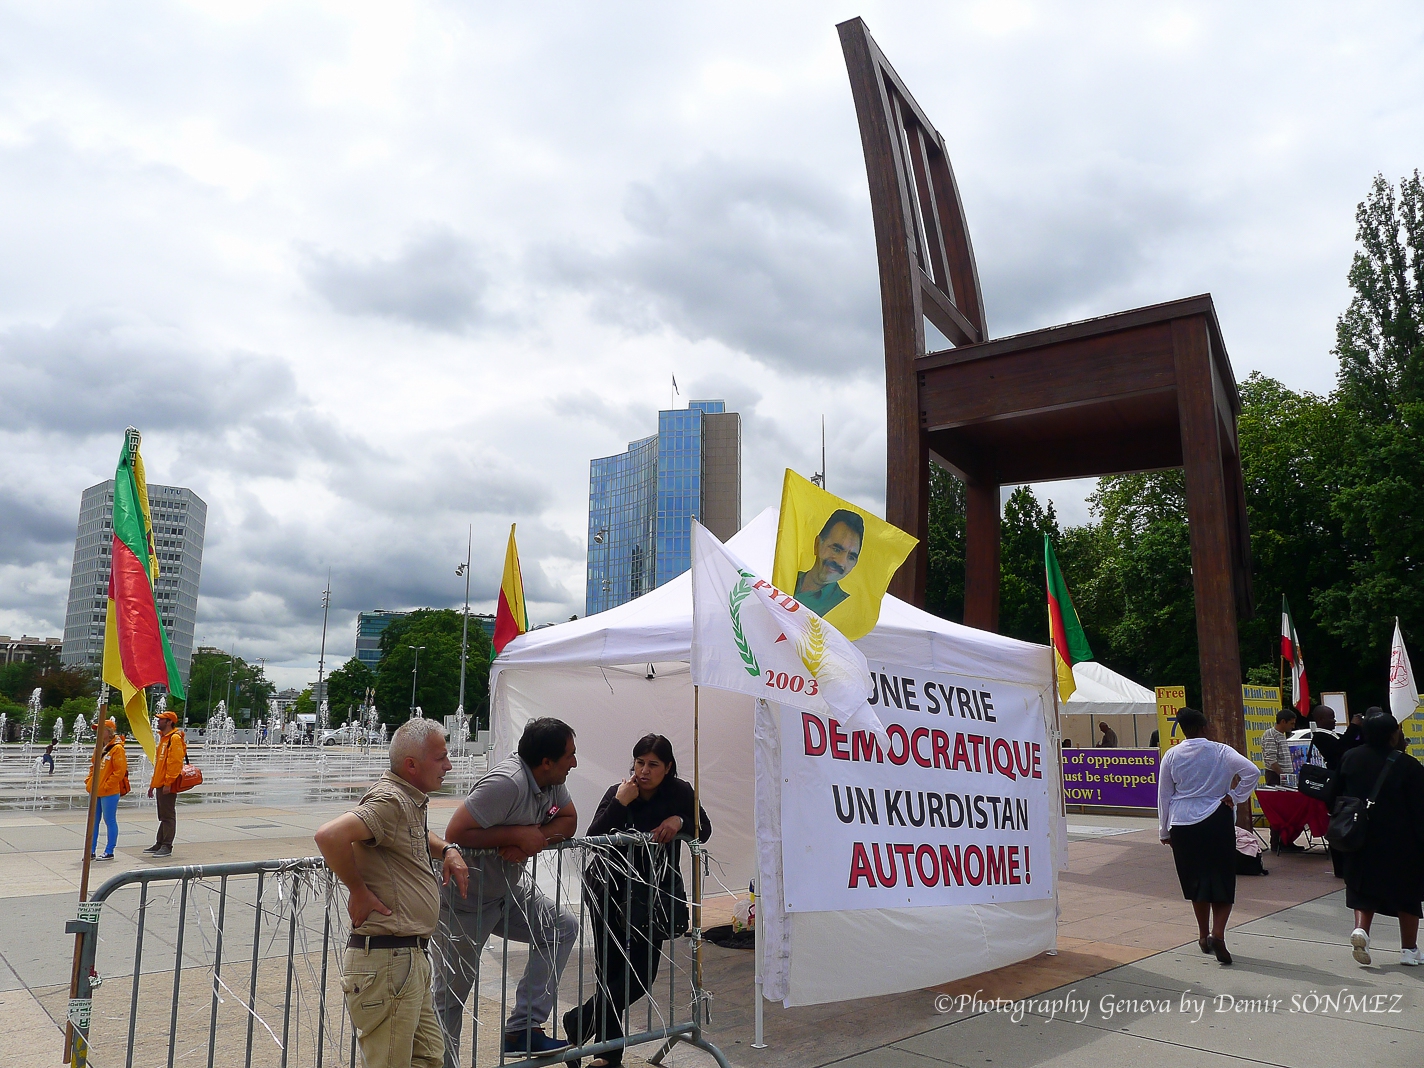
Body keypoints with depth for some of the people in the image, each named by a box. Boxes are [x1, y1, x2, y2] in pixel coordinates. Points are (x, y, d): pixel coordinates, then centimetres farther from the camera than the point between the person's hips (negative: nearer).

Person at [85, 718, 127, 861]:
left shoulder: (117, 748, -12)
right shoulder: (99, 748, 13)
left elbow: (120, 770, -16)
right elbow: (93, 766, 24)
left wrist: (106, 785, -17)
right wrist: (89, 782, 10)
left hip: (109, 792, -8)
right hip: (95, 792, 9)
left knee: (110, 821, -1)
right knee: (94, 821, 12)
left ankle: (109, 852, 6)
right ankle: (91, 851, 21)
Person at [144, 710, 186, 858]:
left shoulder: (175, 738, -13)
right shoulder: (164, 738, 19)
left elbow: (175, 762, -20)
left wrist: (168, 783, -24)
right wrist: (152, 784, 23)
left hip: (168, 785, -10)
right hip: (160, 784, 10)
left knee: (168, 816, -5)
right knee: (163, 816, 16)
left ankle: (167, 847, -2)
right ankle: (160, 844, 23)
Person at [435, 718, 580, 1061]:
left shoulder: (551, 779, -5)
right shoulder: (507, 783, -32)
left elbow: (568, 821, 1)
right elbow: (455, 833, -34)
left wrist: (537, 838, -19)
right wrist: (520, 834, -29)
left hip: (508, 889, 8)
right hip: (466, 900, -8)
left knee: (562, 927, -1)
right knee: (451, 993, 4)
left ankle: (522, 1030, 3)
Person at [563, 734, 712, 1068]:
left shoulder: (680, 792, -5)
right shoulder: (617, 792, -8)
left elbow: (704, 829, 2)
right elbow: (592, 839, -15)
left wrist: (680, 821, -17)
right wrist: (619, 804, -24)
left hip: (654, 892, 1)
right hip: (611, 890, -1)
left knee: (642, 972, -5)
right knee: (610, 970, 1)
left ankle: (583, 1019, 14)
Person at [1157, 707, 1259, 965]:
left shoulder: (1171, 756, 1)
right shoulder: (1221, 752, -4)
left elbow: (1164, 795, 5)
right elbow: (1252, 771, -17)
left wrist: (1164, 831, 14)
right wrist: (1234, 796, -5)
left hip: (1182, 825, 2)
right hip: (1217, 821, -2)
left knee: (1195, 880, 14)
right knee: (1222, 880, 4)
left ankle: (1204, 936, 23)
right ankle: (1217, 933, -14)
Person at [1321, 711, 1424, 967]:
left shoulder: (1351, 758, -2)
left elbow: (1331, 798, 5)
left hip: (1361, 840, 3)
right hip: (1401, 844, -3)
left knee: (1364, 890, 14)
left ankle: (1360, 929, -8)